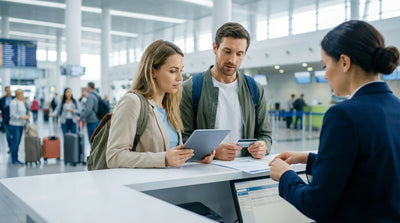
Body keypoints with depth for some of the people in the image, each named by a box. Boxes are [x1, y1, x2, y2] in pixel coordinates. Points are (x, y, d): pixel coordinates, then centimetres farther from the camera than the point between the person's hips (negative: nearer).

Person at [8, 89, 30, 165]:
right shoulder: (13, 103, -13)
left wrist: (27, 117, 3)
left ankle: (16, 159, 17)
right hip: (14, 125, -8)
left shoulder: (22, 102, 13)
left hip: (21, 125, 8)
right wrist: (23, 117, -20)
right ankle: (14, 160, 4)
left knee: (18, 143, 11)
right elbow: (12, 114, -19)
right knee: (15, 142, -3)